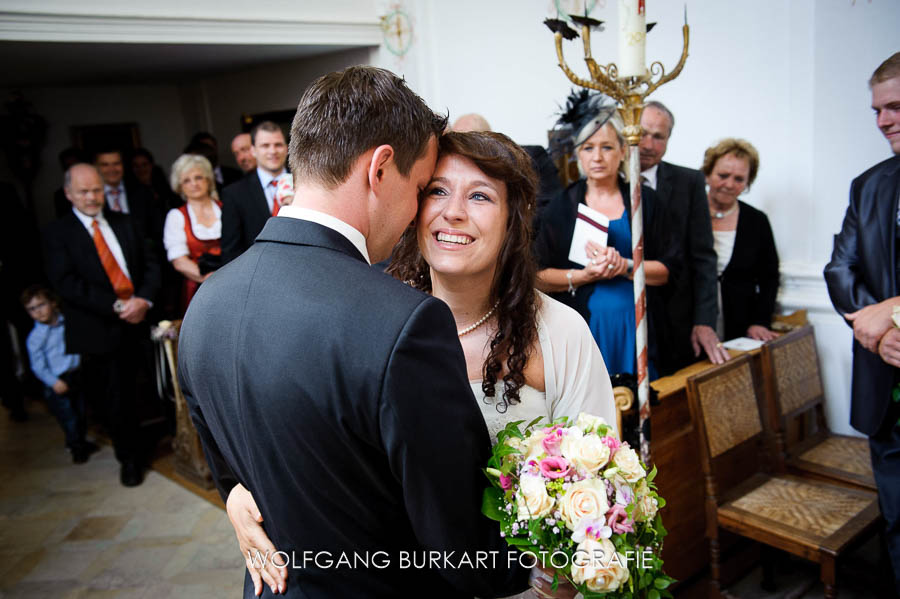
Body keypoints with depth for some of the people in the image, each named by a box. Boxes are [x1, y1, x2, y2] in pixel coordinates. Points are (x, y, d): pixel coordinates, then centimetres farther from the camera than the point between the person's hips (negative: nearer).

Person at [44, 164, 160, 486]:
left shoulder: (124, 223, 10)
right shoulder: (57, 233, -2)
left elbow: (150, 263, 6)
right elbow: (66, 282, -12)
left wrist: (144, 299, -13)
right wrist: (117, 306, -19)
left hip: (136, 323, 3)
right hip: (99, 330, -2)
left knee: (134, 396, 12)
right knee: (115, 400, 7)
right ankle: (129, 459, 24)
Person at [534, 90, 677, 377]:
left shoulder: (644, 200, 6)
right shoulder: (562, 205, 5)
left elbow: (664, 270, 2)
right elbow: (539, 276, 0)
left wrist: (624, 266, -14)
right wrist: (585, 275, -14)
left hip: (634, 327, 1)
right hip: (580, 328, 0)